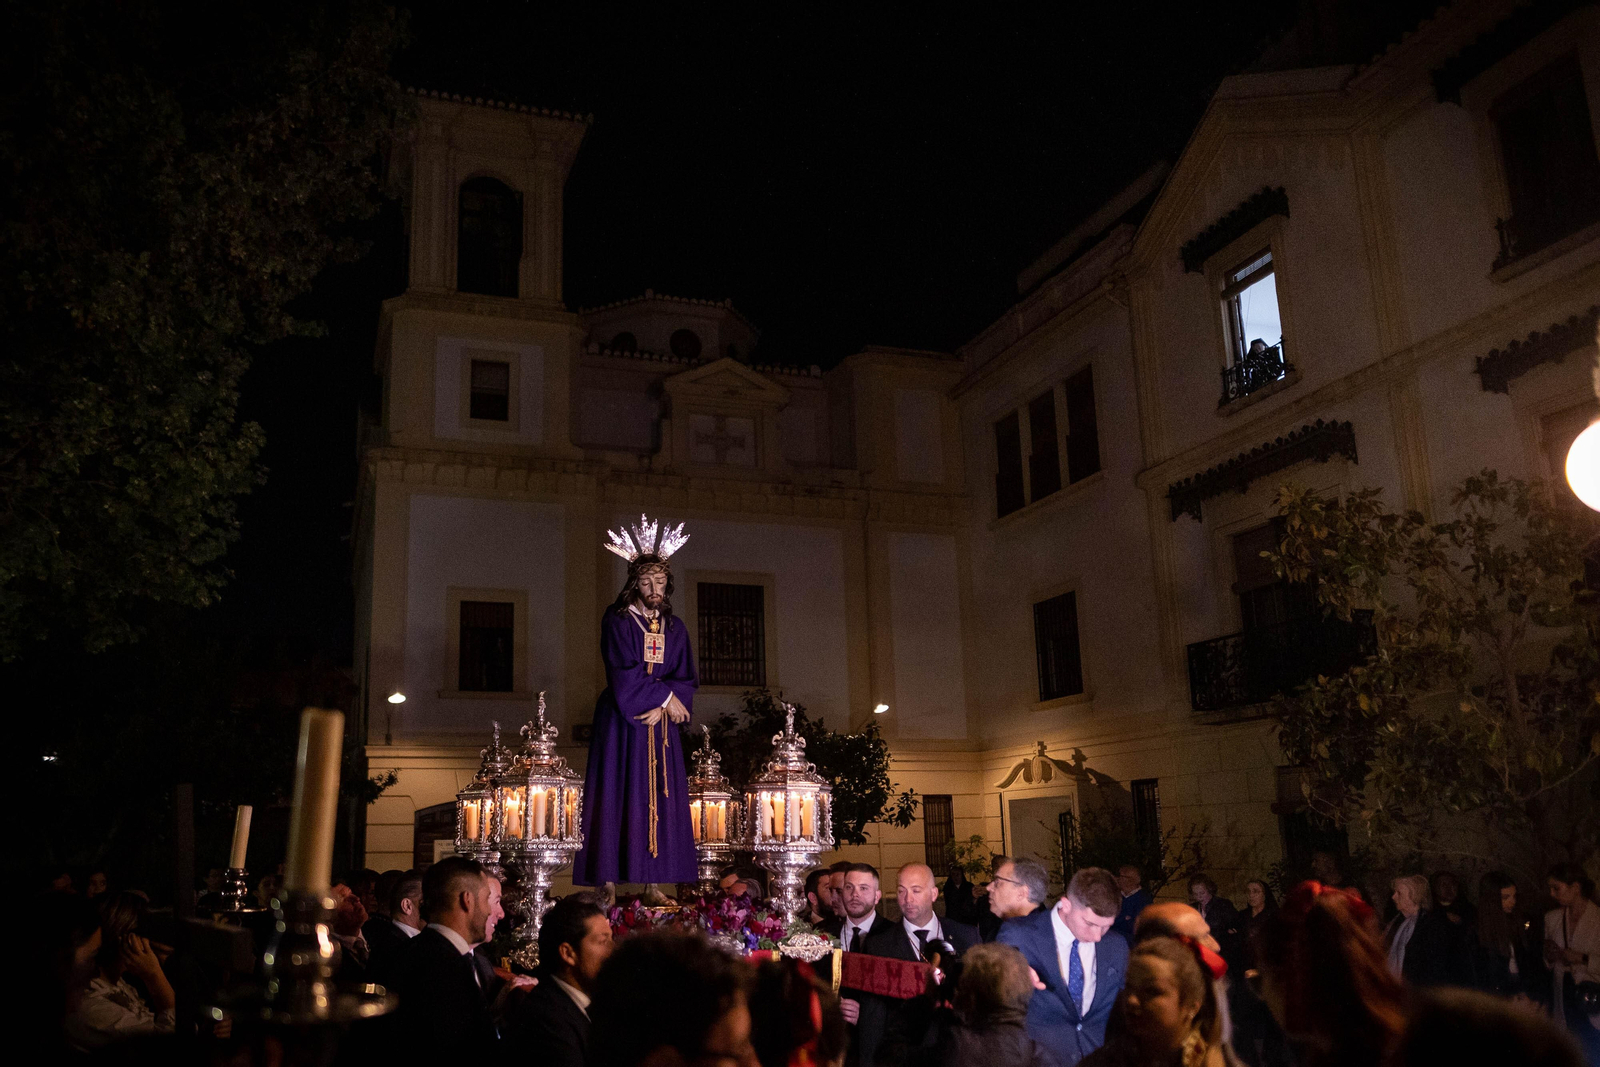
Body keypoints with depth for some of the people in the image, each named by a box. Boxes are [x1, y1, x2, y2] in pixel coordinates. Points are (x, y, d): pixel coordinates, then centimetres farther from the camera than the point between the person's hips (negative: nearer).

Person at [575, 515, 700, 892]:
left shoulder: (675, 628, 10)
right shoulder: (616, 621, -3)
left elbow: (687, 679, 5)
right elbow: (623, 674, -12)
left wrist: (661, 707, -12)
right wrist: (665, 696, -10)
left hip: (659, 721, 4)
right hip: (621, 723, -4)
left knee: (658, 799, 1)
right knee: (618, 793, -5)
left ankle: (651, 882, 5)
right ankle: (609, 877, -1)